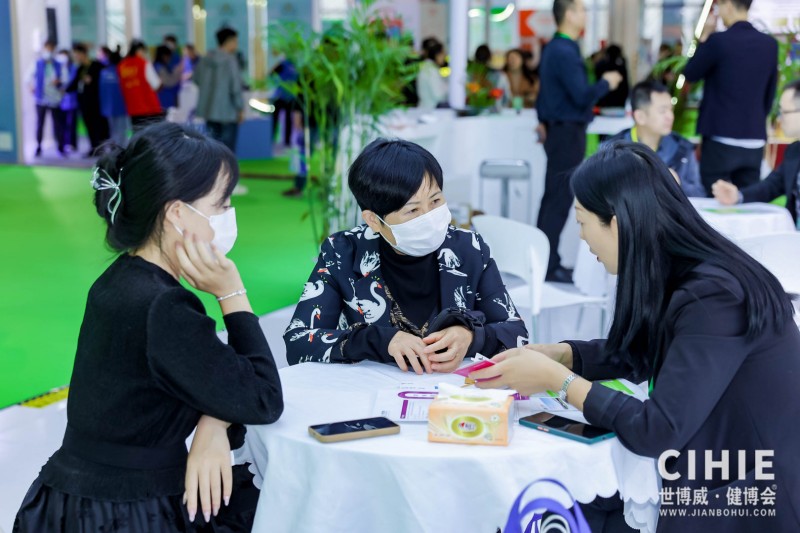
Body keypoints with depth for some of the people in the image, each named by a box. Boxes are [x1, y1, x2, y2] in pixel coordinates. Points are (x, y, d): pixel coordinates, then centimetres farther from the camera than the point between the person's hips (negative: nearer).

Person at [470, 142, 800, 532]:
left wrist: (557, 379, -17)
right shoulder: (684, 277, 1)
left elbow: (656, 433, -26)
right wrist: (553, 354, 3)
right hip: (718, 477, 8)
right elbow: (636, 354, 19)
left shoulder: (712, 296, -26)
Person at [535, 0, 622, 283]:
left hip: (558, 130, 10)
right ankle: (549, 266, -5)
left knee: (553, 197, 13)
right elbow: (582, 96, -24)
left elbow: (545, 88, 23)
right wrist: (606, 83, -6)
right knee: (559, 199, -8)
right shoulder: (565, 52, -19)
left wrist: (544, 120, 34)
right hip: (568, 132, -10)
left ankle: (544, 260, 18)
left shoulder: (553, 48, 13)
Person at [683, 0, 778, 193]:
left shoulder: (718, 41, -12)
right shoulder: (770, 44, 4)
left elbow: (690, 75, 4)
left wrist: (704, 36, 10)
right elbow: (770, 94, 13)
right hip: (755, 141, 5)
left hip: (721, 139, -5)